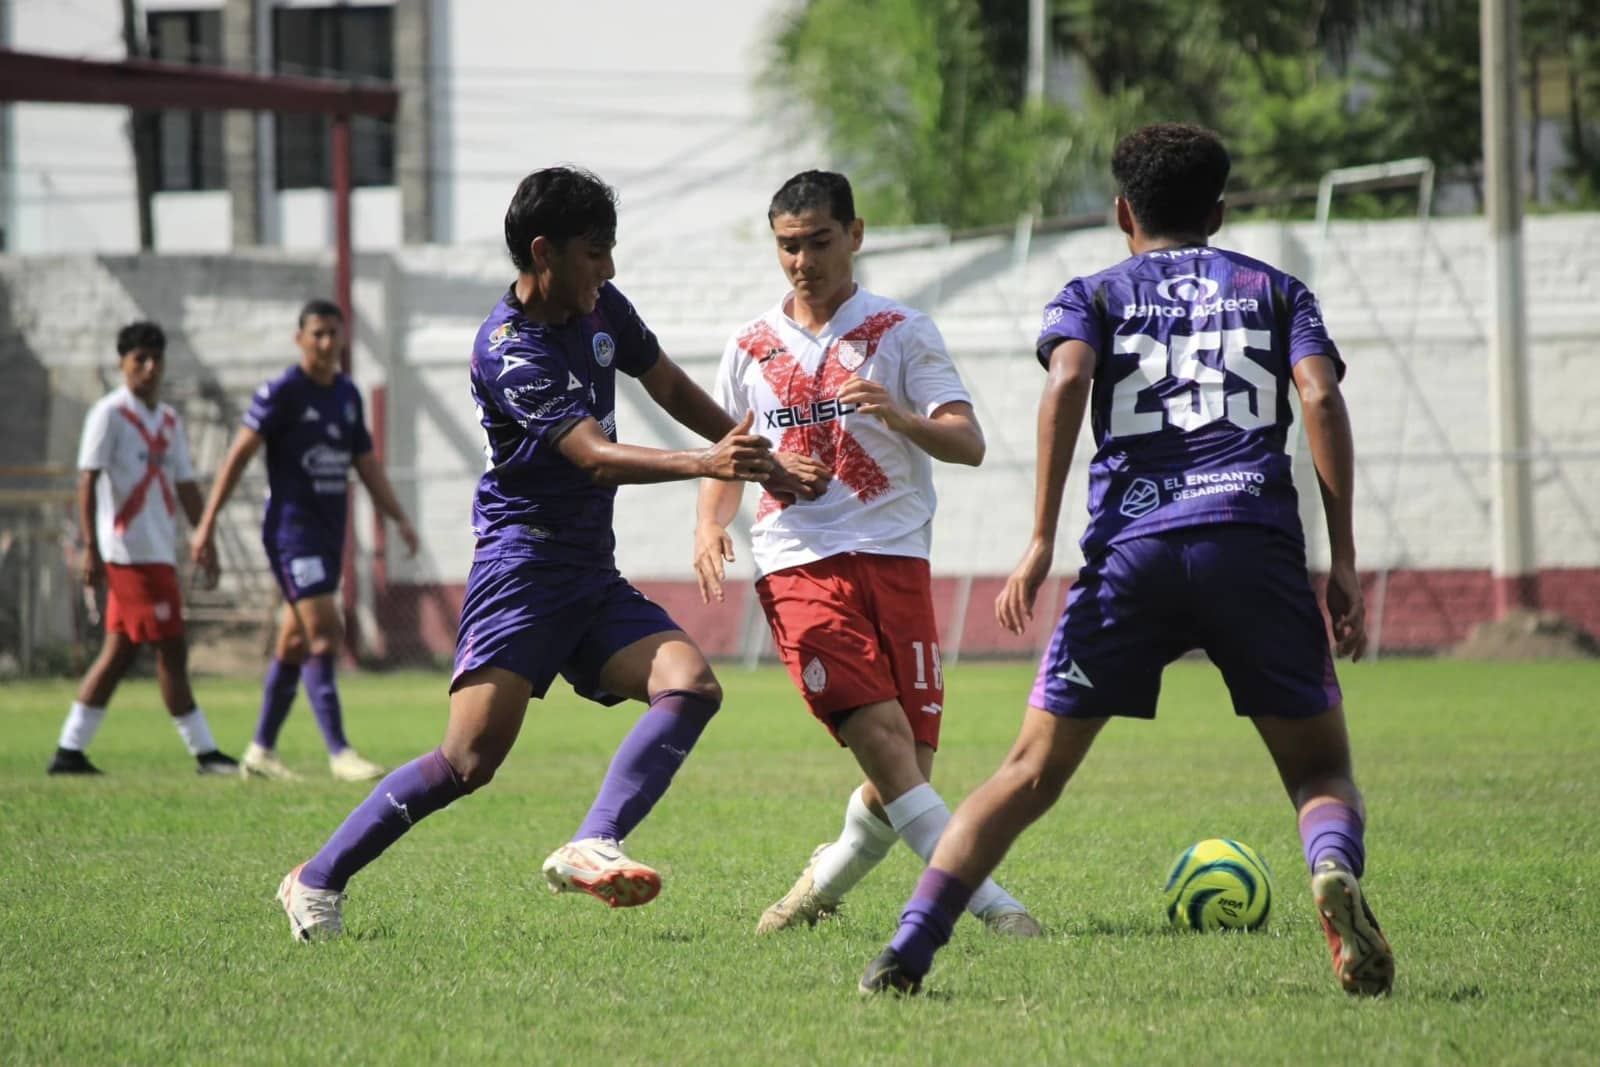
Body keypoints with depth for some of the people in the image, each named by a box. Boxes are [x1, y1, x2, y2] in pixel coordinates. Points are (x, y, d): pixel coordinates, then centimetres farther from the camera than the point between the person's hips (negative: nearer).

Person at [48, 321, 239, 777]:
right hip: (130, 551, -8)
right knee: (171, 648, -7)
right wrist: (91, 547, -17)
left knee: (120, 652, 8)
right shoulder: (109, 414, -7)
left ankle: (70, 751, 11)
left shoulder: (168, 420, 15)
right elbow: (87, 482, -11)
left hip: (159, 551, 8)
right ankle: (204, 752, -4)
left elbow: (185, 486, 19)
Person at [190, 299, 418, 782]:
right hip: (292, 529, -7)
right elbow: (238, 456, -8)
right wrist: (207, 524, -11)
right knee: (324, 632, -16)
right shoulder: (281, 393, -9)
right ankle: (338, 752, -17)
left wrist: (399, 519, 12)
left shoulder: (347, 394, 12)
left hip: (330, 533, 7)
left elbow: (367, 464, 19)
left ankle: (262, 750, 19)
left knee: (296, 642, 11)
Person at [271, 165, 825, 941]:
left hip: (594, 579, 8)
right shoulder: (508, 350, -17)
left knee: (691, 686, -17)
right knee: (471, 759, -13)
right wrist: (706, 465, -38)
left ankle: (590, 849, -28)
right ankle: (318, 881, 2)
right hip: (523, 564, -8)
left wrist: (755, 461, 22)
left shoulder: (601, 309, 8)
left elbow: (671, 388, 23)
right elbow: (597, 457, -26)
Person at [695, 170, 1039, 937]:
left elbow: (968, 444, -4)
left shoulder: (901, 333, 5)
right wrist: (710, 524, 3)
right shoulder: (751, 348, 13)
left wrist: (897, 416, -23)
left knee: (904, 772, -3)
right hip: (798, 566, 0)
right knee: (883, 739, -20)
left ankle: (826, 882, 25)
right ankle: (990, 904, -23)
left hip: (894, 558, 0)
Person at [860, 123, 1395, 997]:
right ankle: (1334, 869, -24)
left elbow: (1067, 381, -3)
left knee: (1032, 771, 8)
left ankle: (908, 949, -1)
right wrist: (1343, 560, 2)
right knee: (1320, 768, 10)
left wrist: (1041, 540, -7)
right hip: (1255, 545, 0)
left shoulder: (1093, 295, 19)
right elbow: (1321, 398, 4)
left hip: (1131, 549, 0)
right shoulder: (1275, 291, 21)